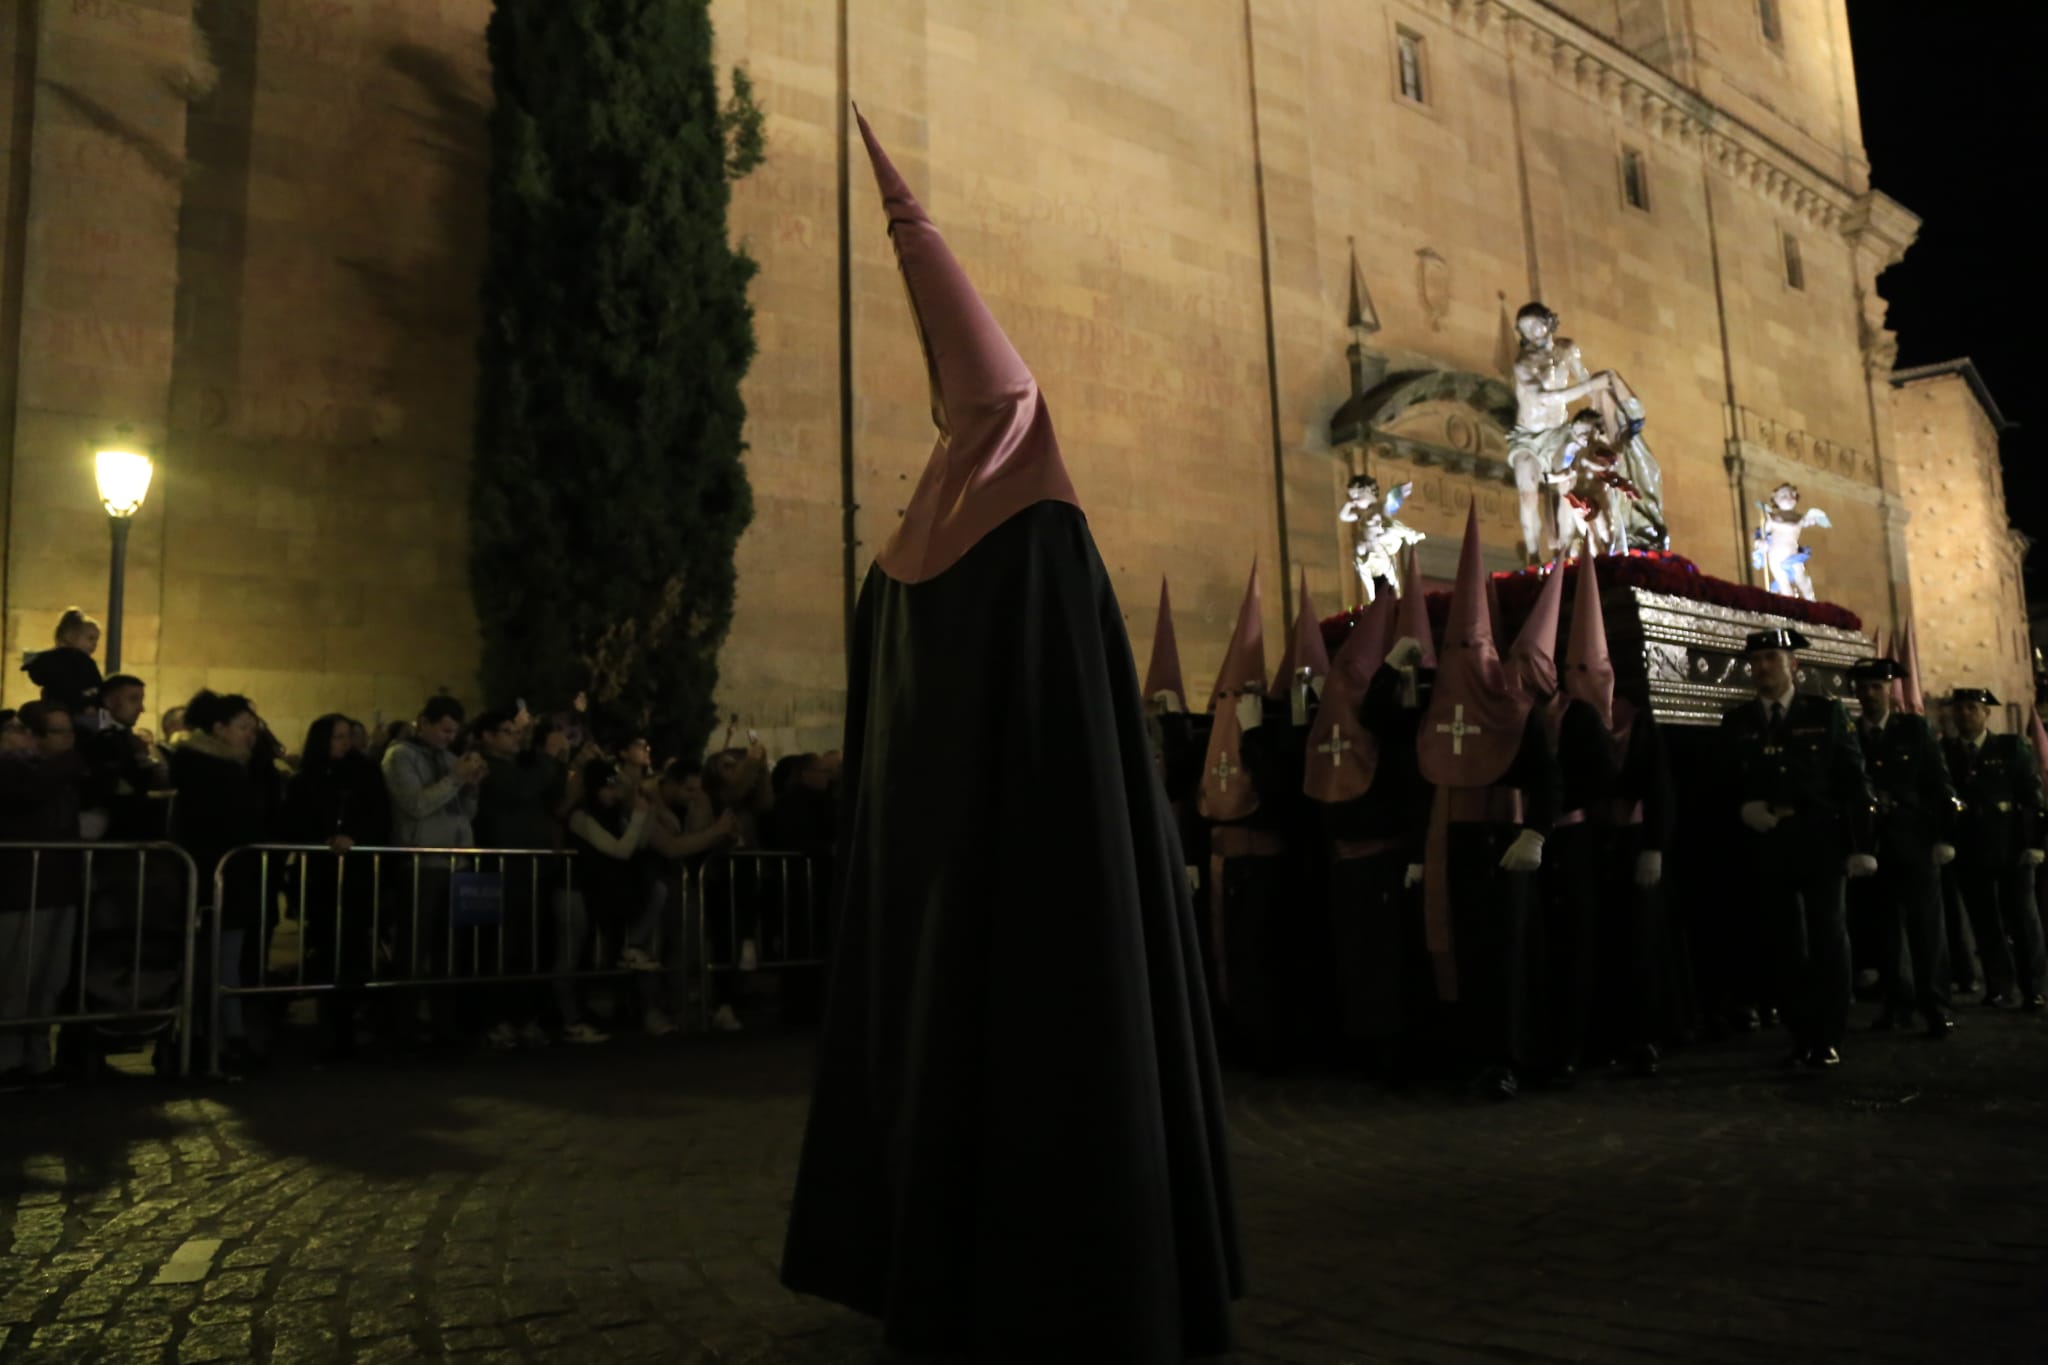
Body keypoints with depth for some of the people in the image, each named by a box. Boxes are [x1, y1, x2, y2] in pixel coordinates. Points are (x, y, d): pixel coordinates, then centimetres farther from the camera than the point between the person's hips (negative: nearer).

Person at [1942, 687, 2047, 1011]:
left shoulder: (2013, 747, 2)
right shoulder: (1944, 753, 6)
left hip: (2011, 849, -2)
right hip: (1969, 851, 2)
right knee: (1985, 922, 6)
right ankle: (2000, 986, 14)